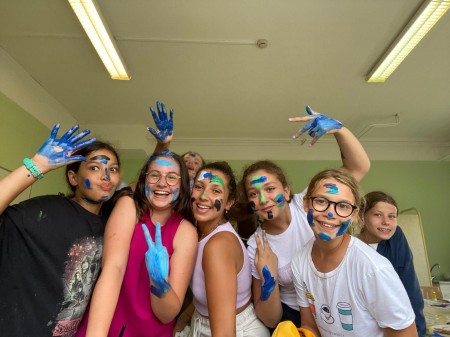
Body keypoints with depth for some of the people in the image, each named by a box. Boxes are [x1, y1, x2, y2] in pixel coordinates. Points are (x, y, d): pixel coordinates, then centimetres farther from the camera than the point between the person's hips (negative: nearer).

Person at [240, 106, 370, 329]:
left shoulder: (307, 204, -16)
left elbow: (360, 167, -21)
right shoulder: (255, 246, -14)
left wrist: (337, 128, -37)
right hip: (293, 317, -1)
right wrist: (268, 280, -28)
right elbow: (270, 320, -9)